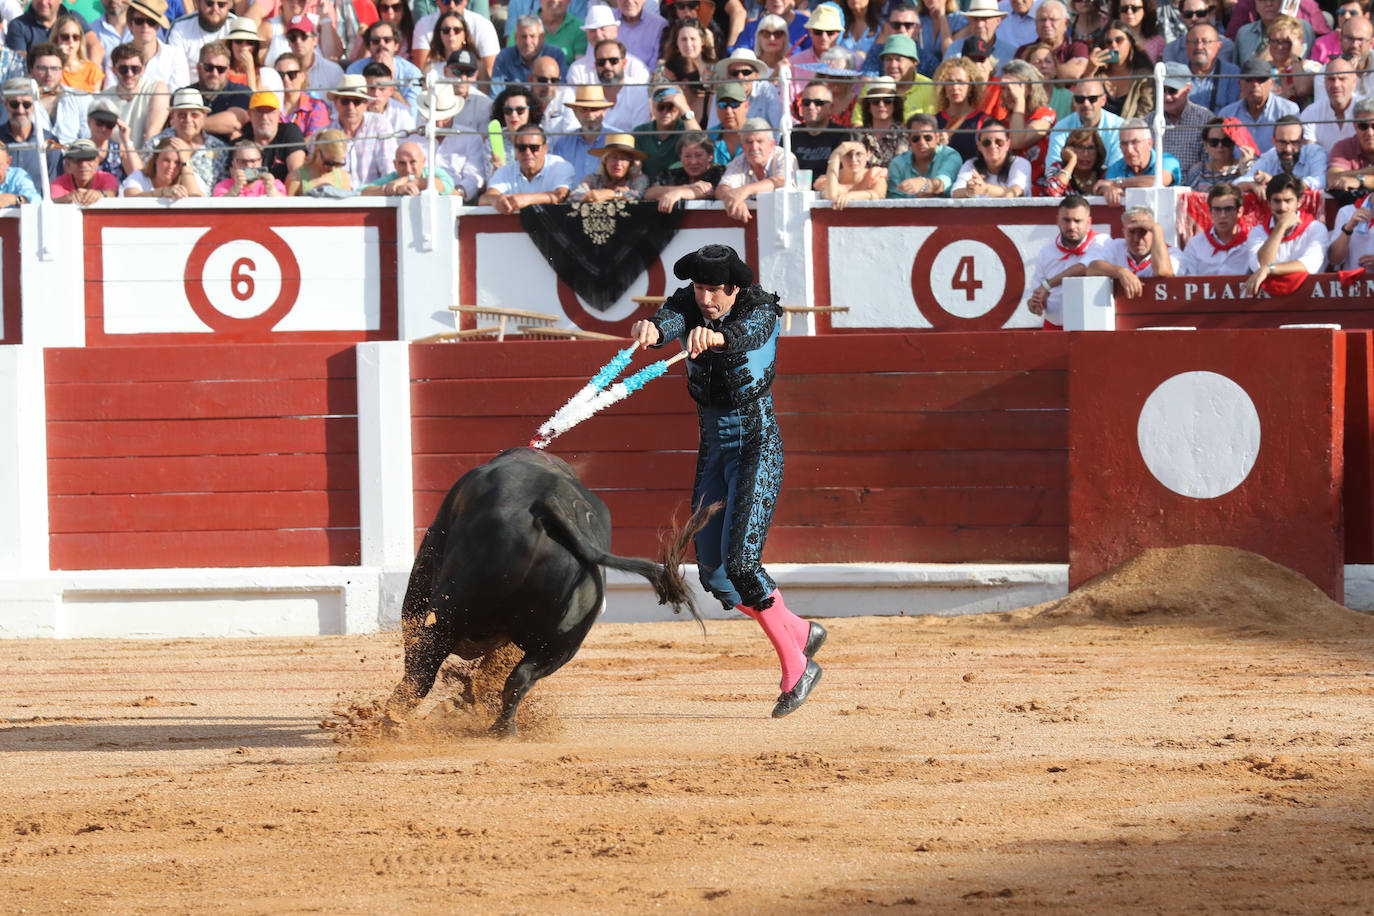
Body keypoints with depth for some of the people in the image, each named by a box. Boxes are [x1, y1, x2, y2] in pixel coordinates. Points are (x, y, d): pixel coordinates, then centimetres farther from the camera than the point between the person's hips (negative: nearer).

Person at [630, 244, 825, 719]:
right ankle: (800, 633, 26)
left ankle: (796, 668, -5)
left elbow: (746, 333, -40)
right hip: (713, 447, 6)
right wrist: (653, 329, -55)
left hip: (757, 445, -6)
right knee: (713, 573, 4)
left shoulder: (760, 311, -16)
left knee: (740, 560, -19)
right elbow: (672, 320, -29)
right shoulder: (689, 306, -5)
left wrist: (717, 337, -65)